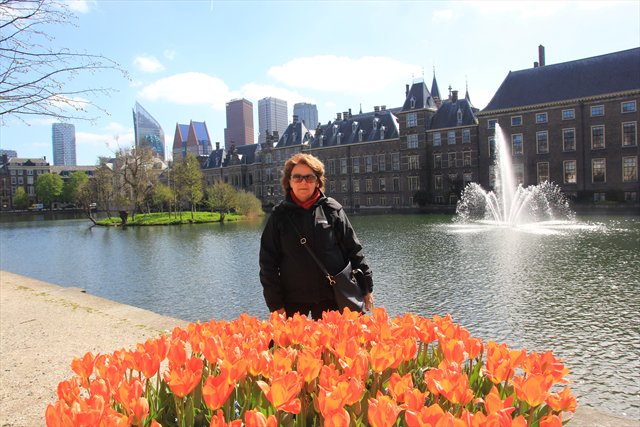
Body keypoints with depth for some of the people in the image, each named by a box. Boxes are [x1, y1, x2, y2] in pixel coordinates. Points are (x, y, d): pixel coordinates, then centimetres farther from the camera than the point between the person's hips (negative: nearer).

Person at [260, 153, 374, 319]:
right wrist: (275, 304, -3)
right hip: (293, 300, 0)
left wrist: (366, 287, 3)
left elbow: (354, 250, 3)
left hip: (330, 297, 0)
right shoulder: (280, 214, 0)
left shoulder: (332, 209, -1)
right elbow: (268, 262, 1)